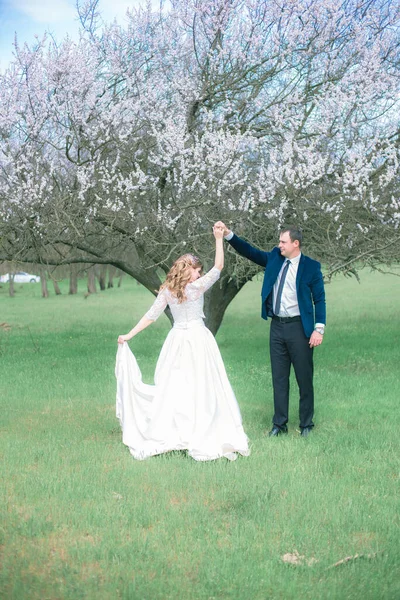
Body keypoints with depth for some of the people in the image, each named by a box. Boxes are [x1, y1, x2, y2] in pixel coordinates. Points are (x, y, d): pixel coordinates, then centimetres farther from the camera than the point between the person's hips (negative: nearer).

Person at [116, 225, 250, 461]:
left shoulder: (167, 291, 2)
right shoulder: (197, 287, -10)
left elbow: (151, 316, 2)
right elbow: (218, 267, -9)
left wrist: (129, 335, 8)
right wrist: (219, 239, -7)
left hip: (177, 339, 4)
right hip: (198, 338, -4)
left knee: (173, 386, 8)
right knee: (202, 387, 1)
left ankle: (167, 435, 10)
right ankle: (202, 436, 4)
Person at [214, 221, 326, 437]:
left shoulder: (311, 266, -6)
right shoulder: (275, 258, 7)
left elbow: (319, 300, -6)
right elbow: (250, 251, 5)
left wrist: (319, 329, -13)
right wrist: (228, 234, -8)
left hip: (299, 327, -4)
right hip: (277, 325, 5)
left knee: (304, 379, 4)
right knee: (279, 378, 9)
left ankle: (306, 424, 17)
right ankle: (279, 424, 18)